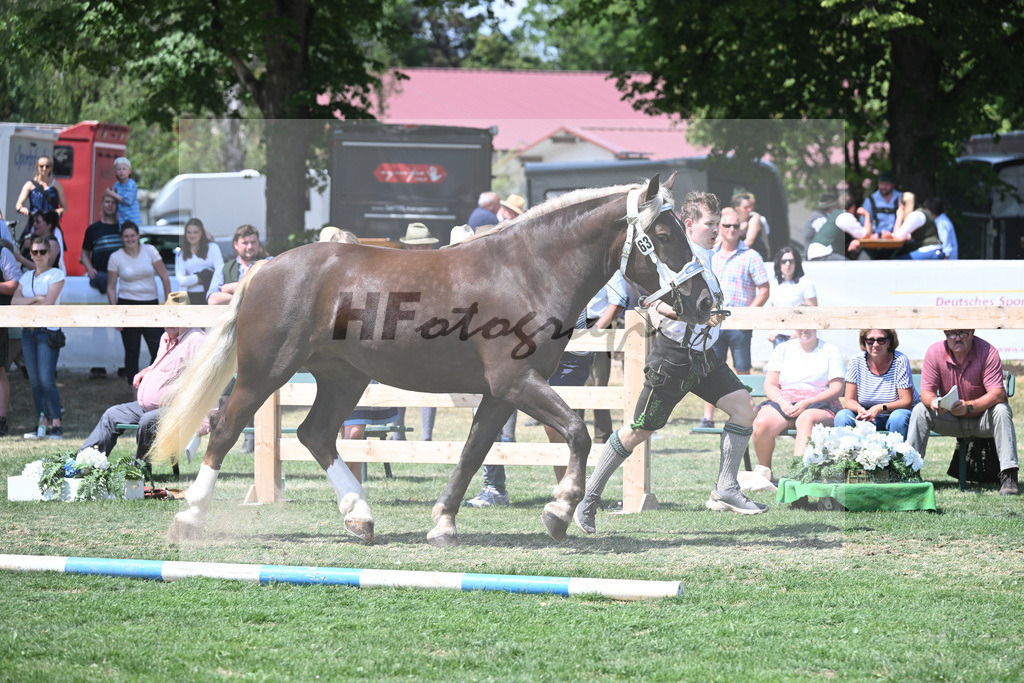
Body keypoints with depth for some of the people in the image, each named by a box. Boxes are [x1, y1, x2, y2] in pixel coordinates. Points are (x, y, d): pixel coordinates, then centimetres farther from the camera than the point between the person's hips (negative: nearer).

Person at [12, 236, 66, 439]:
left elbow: (48, 304, -11)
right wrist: (35, 298, -11)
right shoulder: (27, 277, 16)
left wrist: (25, 305, -1)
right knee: (35, 382, 4)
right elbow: (15, 301, 3)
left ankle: (56, 424, -12)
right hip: (28, 331, 6)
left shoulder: (56, 275, -1)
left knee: (47, 380, -14)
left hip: (48, 331, -6)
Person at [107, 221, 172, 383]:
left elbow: (165, 277, 3)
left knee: (158, 351, -7)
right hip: (128, 305, -1)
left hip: (150, 304, 1)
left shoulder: (149, 251, 1)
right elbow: (111, 288, 4)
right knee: (132, 352, 1)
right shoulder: (116, 257, 0)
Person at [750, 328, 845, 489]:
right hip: (783, 402, 2)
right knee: (762, 423, -31)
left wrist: (807, 403, -14)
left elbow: (837, 388, 0)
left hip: (819, 405, -2)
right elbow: (770, 385, 12)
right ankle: (765, 472, -12)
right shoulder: (782, 349, 18)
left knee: (806, 419, -40)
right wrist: (782, 402, -11)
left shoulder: (831, 352, 11)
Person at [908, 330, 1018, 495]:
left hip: (981, 418, -2)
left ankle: (1008, 476, -36)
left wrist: (969, 406, -45)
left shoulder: (988, 352, -20)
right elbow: (926, 391, -11)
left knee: (1001, 410, -32)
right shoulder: (934, 352, -12)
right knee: (920, 410, -20)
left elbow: (997, 394, -28)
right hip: (951, 419, 2)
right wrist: (933, 402, -37)